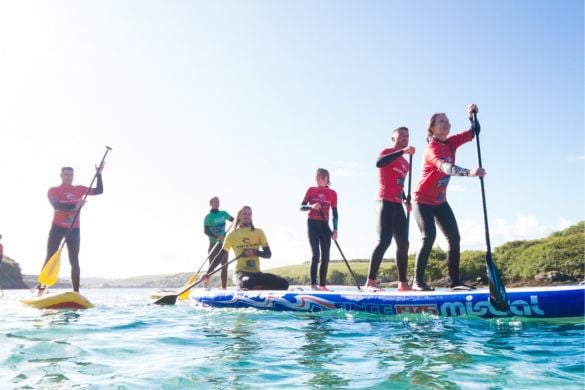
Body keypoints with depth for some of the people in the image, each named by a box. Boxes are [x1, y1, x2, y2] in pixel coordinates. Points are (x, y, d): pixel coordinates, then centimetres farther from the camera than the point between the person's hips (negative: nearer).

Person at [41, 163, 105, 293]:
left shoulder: (79, 189, 11)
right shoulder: (53, 190, 2)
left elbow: (99, 191, 5)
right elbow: (56, 205, -17)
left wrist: (99, 174, -5)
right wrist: (74, 206, -32)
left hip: (74, 229, 2)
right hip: (57, 227, -2)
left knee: (74, 261, 1)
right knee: (50, 258, -6)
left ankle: (76, 292, 3)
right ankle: (40, 288, -4)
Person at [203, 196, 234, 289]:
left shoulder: (224, 213, 7)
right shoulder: (208, 217, -10)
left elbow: (233, 220, 24)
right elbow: (206, 231, -21)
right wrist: (218, 237, -32)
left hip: (224, 244, 5)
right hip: (214, 244, -5)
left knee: (224, 267, 6)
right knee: (212, 266, -8)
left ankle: (224, 288, 12)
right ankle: (205, 287, -3)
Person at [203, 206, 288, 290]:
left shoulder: (259, 232, 7)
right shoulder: (232, 235, 3)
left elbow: (268, 254, 3)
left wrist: (255, 252, -17)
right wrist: (208, 272, -3)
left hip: (257, 273, 3)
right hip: (241, 272, -3)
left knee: (284, 283, -18)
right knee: (248, 282, -40)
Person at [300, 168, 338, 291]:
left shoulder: (332, 193, 3)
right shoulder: (311, 190, 1)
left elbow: (335, 213, 4)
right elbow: (302, 207, -2)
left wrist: (335, 229, -4)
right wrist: (312, 206, -22)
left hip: (324, 225, 2)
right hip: (312, 224, -2)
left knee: (325, 256, 0)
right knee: (316, 254, -12)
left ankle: (322, 284, 8)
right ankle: (313, 284, -11)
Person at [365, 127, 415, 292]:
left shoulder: (405, 163, 24)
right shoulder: (387, 152, -1)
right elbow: (379, 163, -25)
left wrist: (406, 200, 14)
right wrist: (403, 151, -29)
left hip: (398, 205, 9)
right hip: (386, 202, -9)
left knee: (403, 243, 5)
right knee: (384, 240, -20)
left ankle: (403, 283, 10)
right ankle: (370, 282, -22)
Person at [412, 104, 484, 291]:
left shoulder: (451, 142, 2)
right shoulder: (432, 148, -22)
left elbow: (473, 133, 12)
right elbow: (445, 167, -41)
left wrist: (472, 116, -7)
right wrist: (469, 172, -55)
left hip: (440, 201, 8)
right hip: (423, 200, -8)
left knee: (454, 238, 3)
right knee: (429, 237, -21)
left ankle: (455, 280, 9)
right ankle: (418, 281, -14)